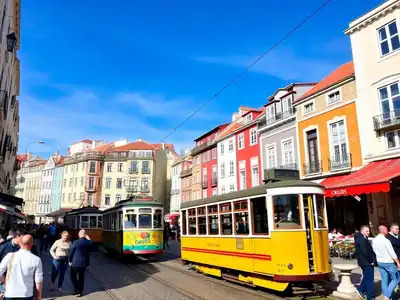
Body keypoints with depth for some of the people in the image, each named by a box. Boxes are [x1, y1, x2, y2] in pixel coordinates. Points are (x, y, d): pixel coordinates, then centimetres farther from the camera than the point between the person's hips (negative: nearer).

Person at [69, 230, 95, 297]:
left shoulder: (76, 242, -17)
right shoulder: (89, 242, -7)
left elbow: (71, 252, -9)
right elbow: (92, 249, 11)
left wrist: (70, 261, 5)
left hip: (75, 262, -4)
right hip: (84, 263, 4)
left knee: (73, 276, 15)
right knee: (81, 277, 15)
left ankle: (76, 289, 7)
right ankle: (80, 291, 21)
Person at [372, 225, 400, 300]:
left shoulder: (374, 240, 1)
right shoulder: (386, 241, -19)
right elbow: (392, 254, -16)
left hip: (380, 262, 6)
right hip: (388, 262, -6)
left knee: (384, 280, 12)